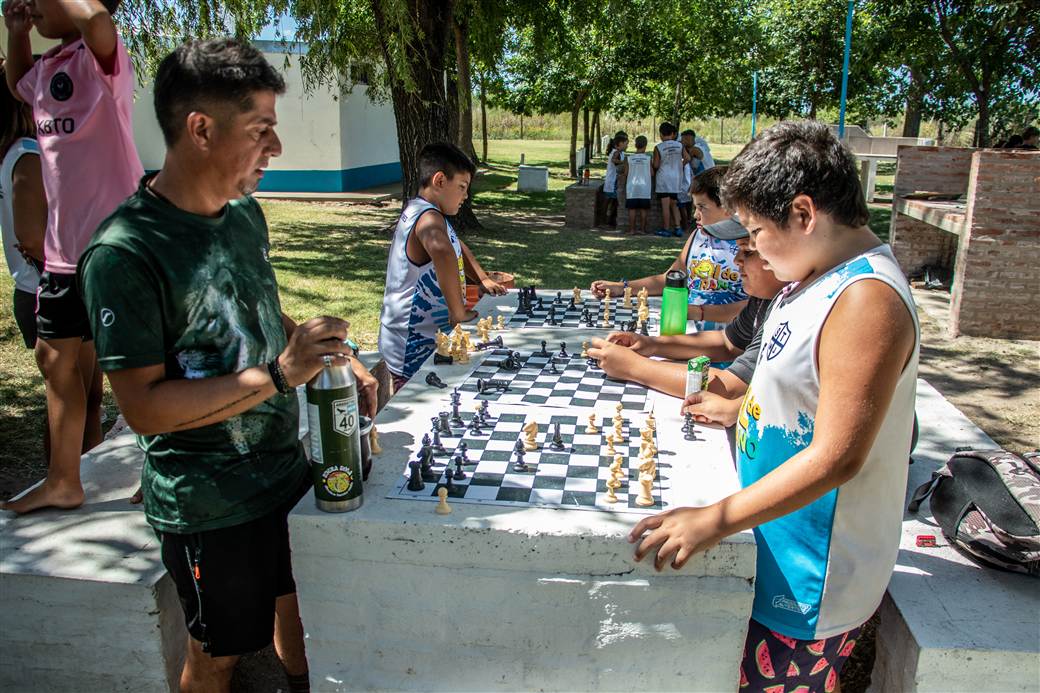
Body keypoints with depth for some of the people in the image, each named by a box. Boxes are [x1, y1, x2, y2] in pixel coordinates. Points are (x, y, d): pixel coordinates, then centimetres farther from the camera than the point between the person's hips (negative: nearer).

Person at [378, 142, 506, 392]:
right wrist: (458, 312, -36)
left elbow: (457, 246, 28)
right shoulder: (429, 217, -22)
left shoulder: (420, 211, 11)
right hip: (415, 352, -10)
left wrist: (483, 280, 19)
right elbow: (442, 251, -45)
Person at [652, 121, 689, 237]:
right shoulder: (679, 145, 2)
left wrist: (651, 164, 13)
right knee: (673, 204, 15)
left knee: (665, 205, -1)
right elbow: (687, 158, 5)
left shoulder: (658, 148, -10)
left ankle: (666, 229, 1)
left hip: (664, 177, -4)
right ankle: (677, 228, 9)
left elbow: (656, 165, -8)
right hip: (677, 177, 4)